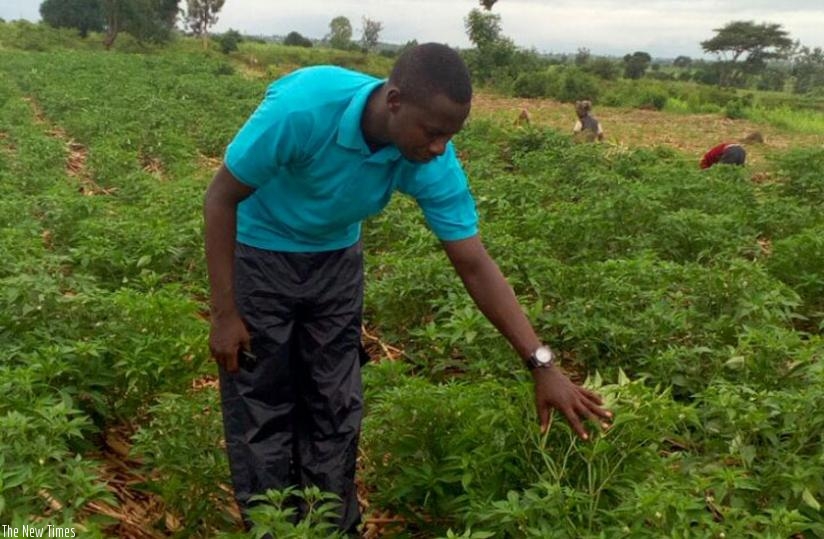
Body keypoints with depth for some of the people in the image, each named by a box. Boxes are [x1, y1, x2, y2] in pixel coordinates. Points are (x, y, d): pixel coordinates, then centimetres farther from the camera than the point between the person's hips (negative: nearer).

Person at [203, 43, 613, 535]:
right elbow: (221, 197, -21)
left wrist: (542, 364, -23)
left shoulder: (433, 163, -23)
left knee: (336, 408, 8)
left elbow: (476, 266, -18)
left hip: (336, 258, 4)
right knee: (261, 410, 1)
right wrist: (224, 312, -20)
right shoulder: (303, 107, -35)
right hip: (259, 253, -3)